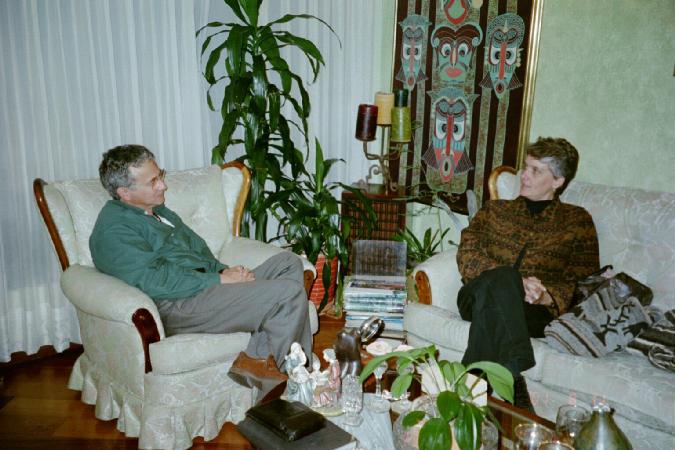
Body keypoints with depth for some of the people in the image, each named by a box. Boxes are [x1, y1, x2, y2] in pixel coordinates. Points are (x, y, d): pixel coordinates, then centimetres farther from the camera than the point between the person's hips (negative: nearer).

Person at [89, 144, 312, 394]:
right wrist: (220, 280, -16)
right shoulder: (113, 231, -9)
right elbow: (158, 282, -19)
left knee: (289, 262, -2)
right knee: (290, 292, -21)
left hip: (203, 284, 10)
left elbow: (199, 250, 22)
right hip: (176, 306, -10)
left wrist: (226, 271, 2)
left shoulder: (158, 210, 21)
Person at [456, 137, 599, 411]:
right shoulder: (495, 209, 24)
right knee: (502, 277, -36)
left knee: (492, 312, -37)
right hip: (478, 296, 2)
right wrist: (512, 284, -12)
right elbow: (467, 253, 7)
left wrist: (547, 295, -13)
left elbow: (585, 278, 9)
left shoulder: (577, 220, 21)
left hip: (535, 312, -1)